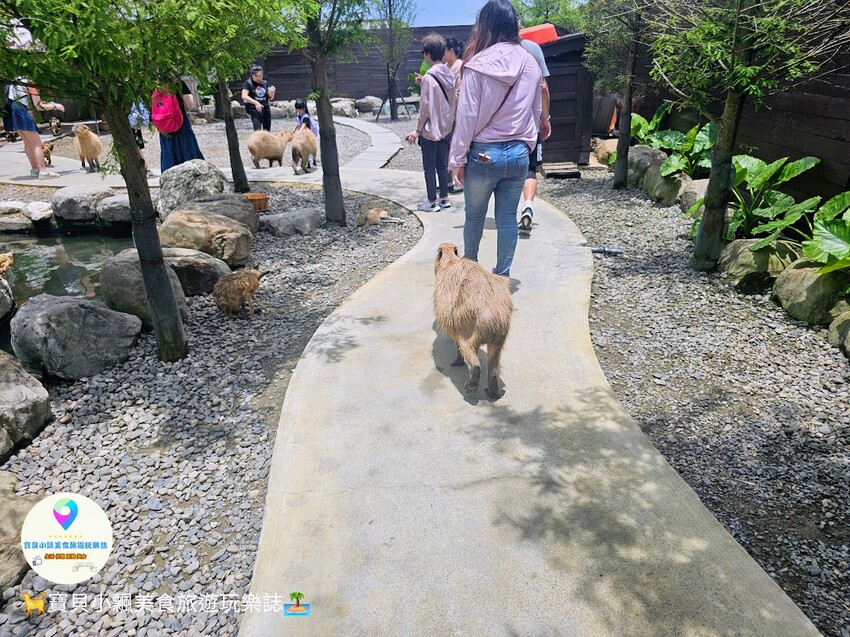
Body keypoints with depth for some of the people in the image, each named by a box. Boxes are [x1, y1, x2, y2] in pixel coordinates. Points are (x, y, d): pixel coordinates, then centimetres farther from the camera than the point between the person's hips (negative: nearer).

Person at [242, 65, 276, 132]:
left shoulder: (265, 83, 11)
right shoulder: (248, 83, -3)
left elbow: (270, 98, 18)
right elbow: (244, 96, -15)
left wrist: (272, 92, -5)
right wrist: (256, 103, -28)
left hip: (266, 109, 5)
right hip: (254, 110, -5)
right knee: (257, 130, -18)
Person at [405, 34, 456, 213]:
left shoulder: (430, 77, -16)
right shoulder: (449, 75, 6)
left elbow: (425, 107, -16)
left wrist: (418, 130, -10)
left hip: (431, 129, -7)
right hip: (446, 127, 7)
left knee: (429, 166, 2)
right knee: (442, 164, 14)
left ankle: (432, 202, 6)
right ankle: (444, 198, 19)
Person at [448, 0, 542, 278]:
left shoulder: (477, 65, -10)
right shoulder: (530, 63, 4)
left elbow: (467, 116, -10)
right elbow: (536, 111, 11)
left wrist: (457, 159, -4)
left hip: (483, 154, -3)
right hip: (518, 154, 4)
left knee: (474, 216, 15)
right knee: (508, 218, 10)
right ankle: (502, 274, 17)